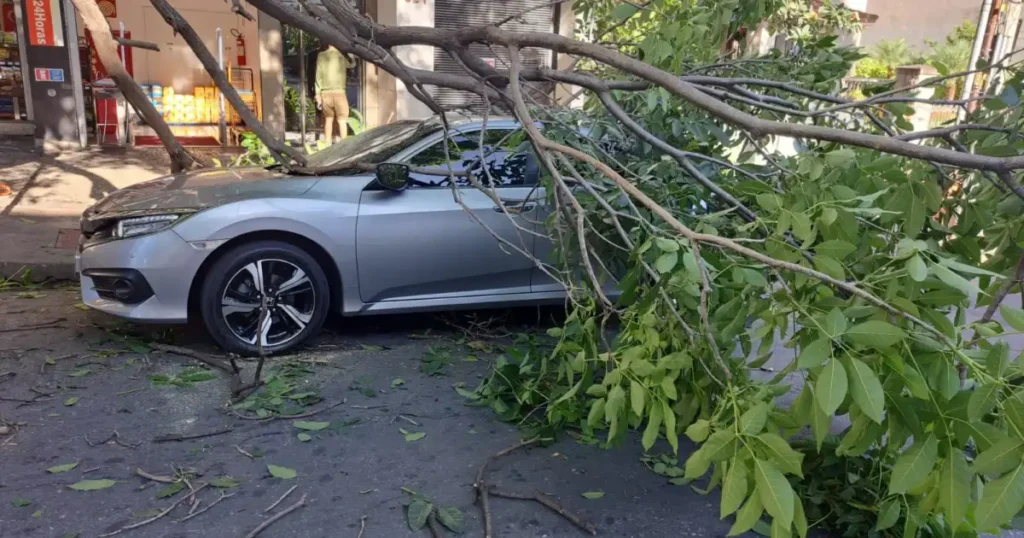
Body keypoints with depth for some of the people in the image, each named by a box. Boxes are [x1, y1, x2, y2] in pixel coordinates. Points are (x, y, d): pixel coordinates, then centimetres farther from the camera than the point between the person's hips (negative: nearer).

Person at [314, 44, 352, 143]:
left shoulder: (321, 55, 6)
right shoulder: (341, 54, -1)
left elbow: (318, 75, 5)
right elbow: (352, 64, 19)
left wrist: (318, 94, 9)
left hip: (325, 93, 3)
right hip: (338, 92, -3)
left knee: (328, 119, 12)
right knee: (342, 120, 2)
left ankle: (328, 145, 12)